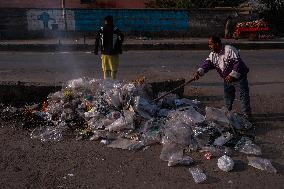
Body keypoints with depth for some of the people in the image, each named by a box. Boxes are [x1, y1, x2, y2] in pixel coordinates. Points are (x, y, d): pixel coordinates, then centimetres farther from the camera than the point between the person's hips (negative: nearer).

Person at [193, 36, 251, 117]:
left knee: (244, 97, 2)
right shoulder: (212, 54, -2)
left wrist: (232, 75, -35)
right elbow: (207, 64, -12)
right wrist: (198, 72, -29)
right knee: (227, 97, 19)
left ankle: (247, 115, 12)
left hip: (239, 78, -7)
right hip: (227, 80, 7)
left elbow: (238, 63, -29)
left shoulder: (229, 50, -25)